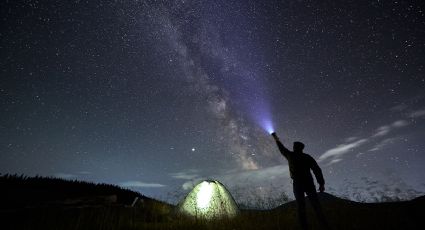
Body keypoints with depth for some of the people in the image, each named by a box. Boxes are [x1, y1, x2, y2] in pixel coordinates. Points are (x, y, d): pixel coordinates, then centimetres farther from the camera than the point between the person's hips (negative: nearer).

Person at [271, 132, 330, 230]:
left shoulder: (291, 155, 5)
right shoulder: (308, 157, 8)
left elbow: (281, 148, 19)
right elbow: (317, 170, -1)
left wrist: (275, 137, 32)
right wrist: (321, 183, 0)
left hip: (297, 184, -1)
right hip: (309, 183, 2)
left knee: (301, 207, 2)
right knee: (316, 206, 5)